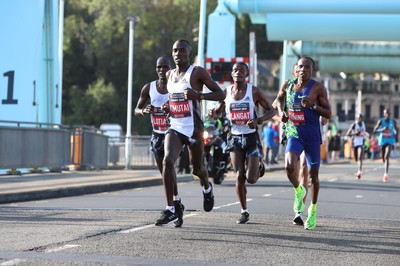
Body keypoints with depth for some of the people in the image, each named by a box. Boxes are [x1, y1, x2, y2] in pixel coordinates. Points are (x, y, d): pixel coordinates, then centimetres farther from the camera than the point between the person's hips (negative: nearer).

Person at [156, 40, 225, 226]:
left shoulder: (197, 72, -7)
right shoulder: (169, 75, 11)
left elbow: (221, 94, -10)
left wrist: (199, 95, -26)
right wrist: (167, 107, 8)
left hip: (193, 128, -4)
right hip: (175, 127, 4)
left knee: (197, 168, 9)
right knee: (167, 161, -19)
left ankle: (207, 188, 47)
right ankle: (171, 209, -16)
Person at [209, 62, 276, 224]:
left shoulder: (254, 92, -6)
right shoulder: (226, 92, 2)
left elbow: (271, 111, -2)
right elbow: (218, 112, 16)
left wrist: (258, 120, -20)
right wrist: (213, 113, -9)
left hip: (251, 137, -2)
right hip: (235, 137, 2)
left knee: (251, 178, -10)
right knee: (239, 177, -4)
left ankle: (259, 166, 28)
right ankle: (244, 211, 10)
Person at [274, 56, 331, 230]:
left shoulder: (318, 88, -7)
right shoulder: (288, 84, 2)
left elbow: (328, 114, -6)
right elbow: (279, 98, 24)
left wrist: (313, 105, -23)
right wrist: (281, 111, 3)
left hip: (312, 137, -1)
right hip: (294, 135, 1)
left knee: (313, 174, 8)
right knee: (289, 167, -23)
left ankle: (313, 211, 26)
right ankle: (298, 191, 10)